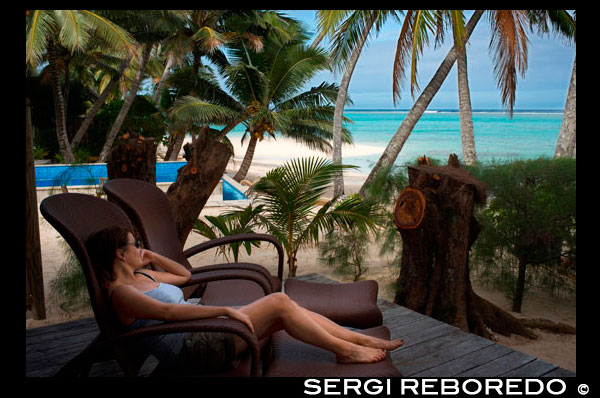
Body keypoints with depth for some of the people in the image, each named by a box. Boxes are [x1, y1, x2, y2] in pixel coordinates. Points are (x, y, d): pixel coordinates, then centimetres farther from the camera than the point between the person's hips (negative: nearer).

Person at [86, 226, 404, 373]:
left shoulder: (140, 276, 18)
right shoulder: (120, 292, -11)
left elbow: (184, 275, 31)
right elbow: (166, 311, -26)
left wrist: (151, 257, 18)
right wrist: (224, 310, -29)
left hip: (206, 331, 10)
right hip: (194, 347, -9)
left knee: (286, 310, -4)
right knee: (279, 302, -16)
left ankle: (364, 340, 4)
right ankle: (345, 351, -3)